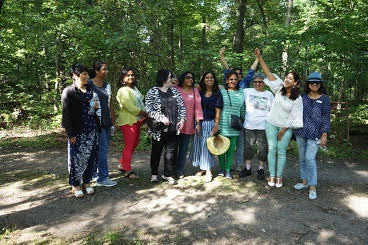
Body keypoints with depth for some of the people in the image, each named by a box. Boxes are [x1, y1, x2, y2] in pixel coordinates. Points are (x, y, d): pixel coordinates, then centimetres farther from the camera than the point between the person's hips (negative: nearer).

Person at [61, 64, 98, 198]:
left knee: (91, 157, 9)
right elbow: (66, 113, -9)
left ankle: (86, 182, 24)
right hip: (77, 132, -5)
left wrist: (95, 106, 3)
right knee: (77, 158, 3)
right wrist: (71, 134, -12)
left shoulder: (90, 90, 10)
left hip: (91, 130, 5)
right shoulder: (68, 91, -6)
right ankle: (75, 185, 19)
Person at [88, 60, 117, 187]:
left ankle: (96, 173, 24)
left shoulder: (107, 85, 14)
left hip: (106, 122, 7)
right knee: (102, 149, -7)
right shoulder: (89, 85, -6)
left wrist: (113, 122, 13)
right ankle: (102, 178, 2)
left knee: (102, 150, 11)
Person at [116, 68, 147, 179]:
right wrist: (142, 112, -12)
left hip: (136, 120, 9)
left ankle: (122, 165, 29)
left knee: (135, 143, 15)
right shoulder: (123, 91, -13)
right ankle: (127, 170, 11)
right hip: (128, 121, -9)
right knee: (129, 145, -1)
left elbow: (140, 102, 18)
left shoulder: (134, 88, 15)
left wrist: (144, 115, 4)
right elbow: (129, 106, -21)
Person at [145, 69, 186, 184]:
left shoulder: (175, 91, 10)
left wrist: (182, 119, -2)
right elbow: (149, 110, -10)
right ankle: (154, 174, 30)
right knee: (156, 151, 11)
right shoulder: (152, 92, -4)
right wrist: (161, 118, -20)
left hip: (173, 128, 4)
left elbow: (182, 106, 11)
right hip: (159, 129, -3)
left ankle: (168, 174, 23)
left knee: (171, 151, 7)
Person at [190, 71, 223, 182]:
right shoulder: (200, 93, 8)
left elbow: (218, 111, -5)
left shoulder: (217, 94, -1)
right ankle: (202, 168, 21)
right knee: (198, 145, 7)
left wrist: (216, 125, -10)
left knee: (208, 145, -2)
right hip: (199, 122, 3)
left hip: (210, 122, -3)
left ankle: (208, 170, 7)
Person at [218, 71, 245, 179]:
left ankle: (228, 169, 20)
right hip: (222, 125, -2)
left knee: (231, 148, 8)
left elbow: (242, 110, 12)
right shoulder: (221, 91, -2)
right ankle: (222, 168, 24)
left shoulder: (241, 93, 7)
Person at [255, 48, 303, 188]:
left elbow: (294, 117, -8)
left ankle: (279, 176, 16)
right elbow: (268, 72, -8)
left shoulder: (297, 98, -10)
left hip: (286, 127, -2)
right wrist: (259, 57, -14)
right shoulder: (279, 88, -4)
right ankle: (272, 176, 12)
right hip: (271, 124, 2)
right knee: (272, 149, 3)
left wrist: (283, 130, -10)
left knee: (281, 151, 3)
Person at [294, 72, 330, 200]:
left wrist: (324, 135, -8)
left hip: (315, 134, -4)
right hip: (301, 132, 4)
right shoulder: (302, 97, 7)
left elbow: (326, 117, -3)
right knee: (302, 158, 12)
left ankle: (312, 188, 0)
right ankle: (304, 182, 27)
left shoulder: (324, 98, -1)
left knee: (310, 159, -10)